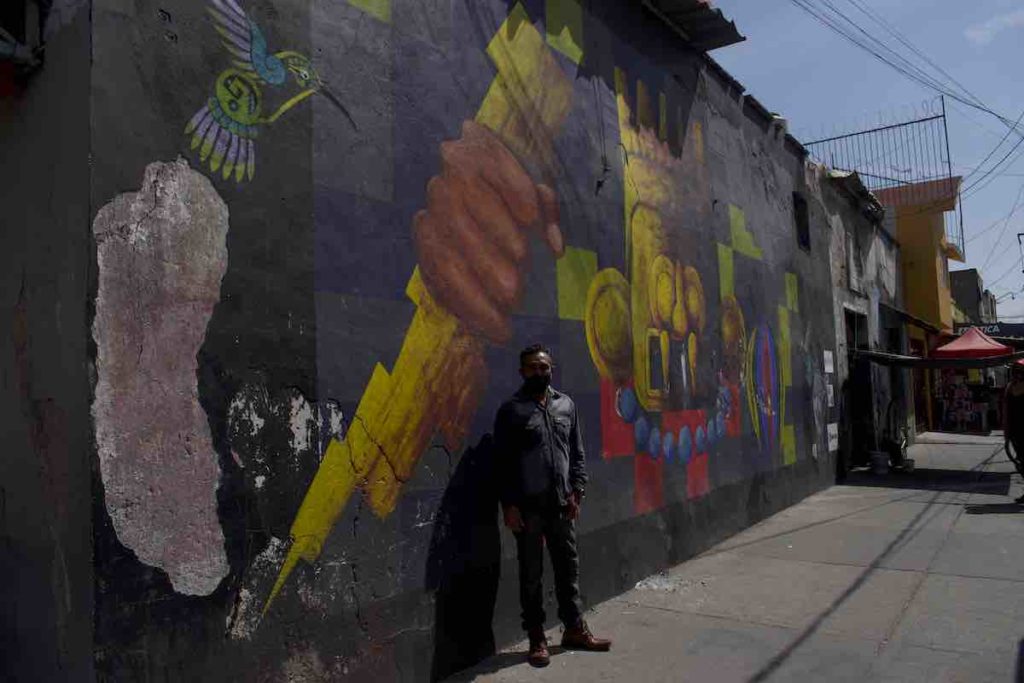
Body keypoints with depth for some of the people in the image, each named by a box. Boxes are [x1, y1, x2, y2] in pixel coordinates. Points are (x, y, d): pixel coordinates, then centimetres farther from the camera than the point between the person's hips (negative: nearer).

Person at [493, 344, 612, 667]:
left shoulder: (566, 404, 8)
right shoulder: (511, 409, -4)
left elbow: (577, 453, 10)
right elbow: (503, 461, -6)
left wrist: (576, 491, 1)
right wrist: (509, 504, -11)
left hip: (562, 503, 4)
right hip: (528, 505, -4)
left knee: (568, 567, 14)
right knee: (531, 573, 7)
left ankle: (575, 629, 29)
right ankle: (536, 638, 19)